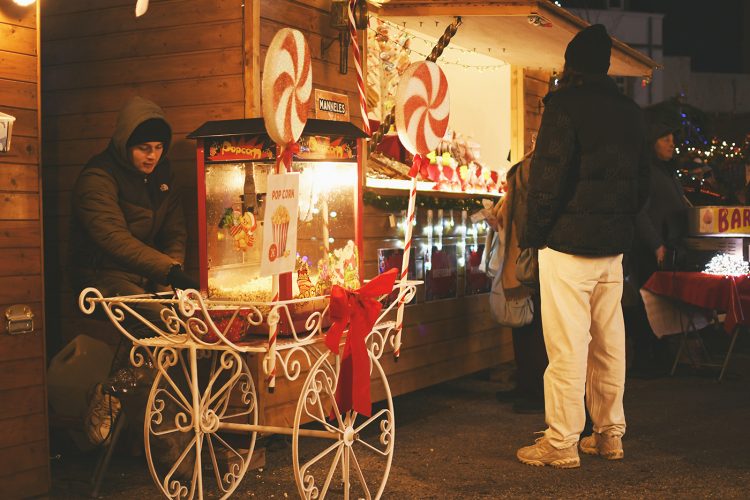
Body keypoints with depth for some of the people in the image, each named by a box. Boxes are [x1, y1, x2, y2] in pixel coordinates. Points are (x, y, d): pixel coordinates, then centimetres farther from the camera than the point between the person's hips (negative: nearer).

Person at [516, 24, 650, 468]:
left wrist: (535, 232, -7)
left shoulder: (565, 103, -8)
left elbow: (549, 173, -14)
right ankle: (610, 435, 20)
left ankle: (561, 444, -1)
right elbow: (642, 179, 17)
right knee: (608, 343, 12)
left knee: (567, 347, -5)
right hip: (613, 246, 7)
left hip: (568, 244, -7)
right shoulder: (631, 111, 13)